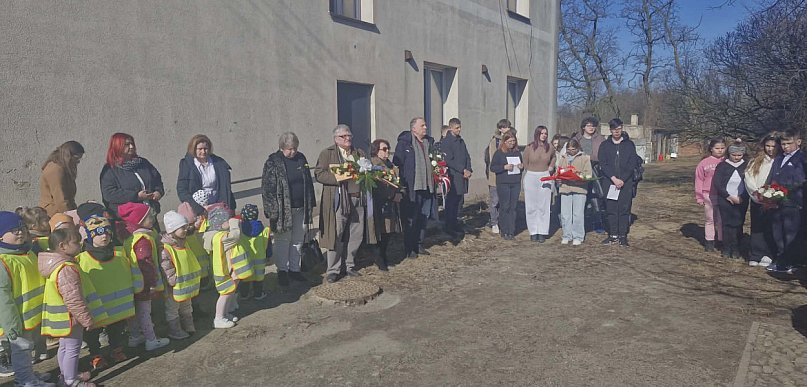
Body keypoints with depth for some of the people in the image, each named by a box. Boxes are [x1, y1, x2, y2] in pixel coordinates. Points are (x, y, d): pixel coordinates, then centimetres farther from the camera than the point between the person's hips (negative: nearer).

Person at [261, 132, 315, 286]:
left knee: (298, 239, 12)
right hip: (283, 209, -5)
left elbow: (308, 182, 15)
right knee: (282, 240, 5)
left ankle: (294, 269, 24)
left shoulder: (301, 158, 7)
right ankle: (282, 270, 17)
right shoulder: (273, 162, -9)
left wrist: (311, 203, 13)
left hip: (300, 208, 5)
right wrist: (273, 210, -15)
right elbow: (267, 188, -10)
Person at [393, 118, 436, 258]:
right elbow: (397, 163, -9)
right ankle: (409, 249, 9)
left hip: (427, 186, 7)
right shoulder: (404, 143, -7)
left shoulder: (429, 142, 14)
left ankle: (419, 245, 26)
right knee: (411, 219, -1)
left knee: (424, 217, 13)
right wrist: (402, 184, -14)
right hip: (412, 187, -7)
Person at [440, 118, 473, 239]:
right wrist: (463, 170, -16)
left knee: (459, 202, 12)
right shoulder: (446, 142, -9)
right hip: (453, 177, -8)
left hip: (462, 176, 8)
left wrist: (469, 170, 1)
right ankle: (449, 228, 3)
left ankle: (454, 223, 23)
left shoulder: (461, 141, 16)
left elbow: (467, 157, 18)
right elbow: (449, 161, -15)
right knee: (451, 202, -3)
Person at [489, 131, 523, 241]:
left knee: (513, 207, 4)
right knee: (504, 207, -4)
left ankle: (511, 232, 10)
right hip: (503, 184, -4)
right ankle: (504, 232, 3)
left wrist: (521, 167, 0)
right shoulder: (499, 153, -1)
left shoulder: (517, 153, 13)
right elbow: (492, 167, -5)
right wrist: (505, 167, -17)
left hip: (516, 183, 4)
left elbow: (522, 166, 23)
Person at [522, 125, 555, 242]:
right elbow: (525, 164, 6)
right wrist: (531, 172, 6)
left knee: (544, 206, 0)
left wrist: (551, 167, 13)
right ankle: (533, 232, 8)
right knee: (531, 206, 1)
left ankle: (542, 232, 5)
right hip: (531, 178, -1)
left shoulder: (549, 148, 4)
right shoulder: (529, 148, -3)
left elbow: (554, 157, 26)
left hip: (545, 178, 1)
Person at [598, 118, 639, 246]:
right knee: (611, 209, 2)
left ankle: (623, 236, 5)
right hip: (610, 182, 1)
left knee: (624, 209, -1)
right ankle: (613, 235, 10)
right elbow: (603, 164, 0)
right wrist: (613, 178, -12)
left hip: (626, 183, -1)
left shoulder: (629, 144, 7)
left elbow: (632, 164, 1)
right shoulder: (604, 145, 8)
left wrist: (622, 180, -10)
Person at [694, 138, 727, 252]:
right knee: (710, 220, 10)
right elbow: (699, 180, 1)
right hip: (709, 196, 0)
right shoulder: (704, 163, -1)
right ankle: (709, 242, 18)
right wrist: (699, 197, 0)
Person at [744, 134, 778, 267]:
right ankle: (755, 256, 10)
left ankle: (768, 256, 7)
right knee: (756, 228, 5)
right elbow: (748, 177, 1)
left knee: (770, 229, 0)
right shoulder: (755, 161, 10)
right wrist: (756, 192, -12)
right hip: (757, 200, 2)